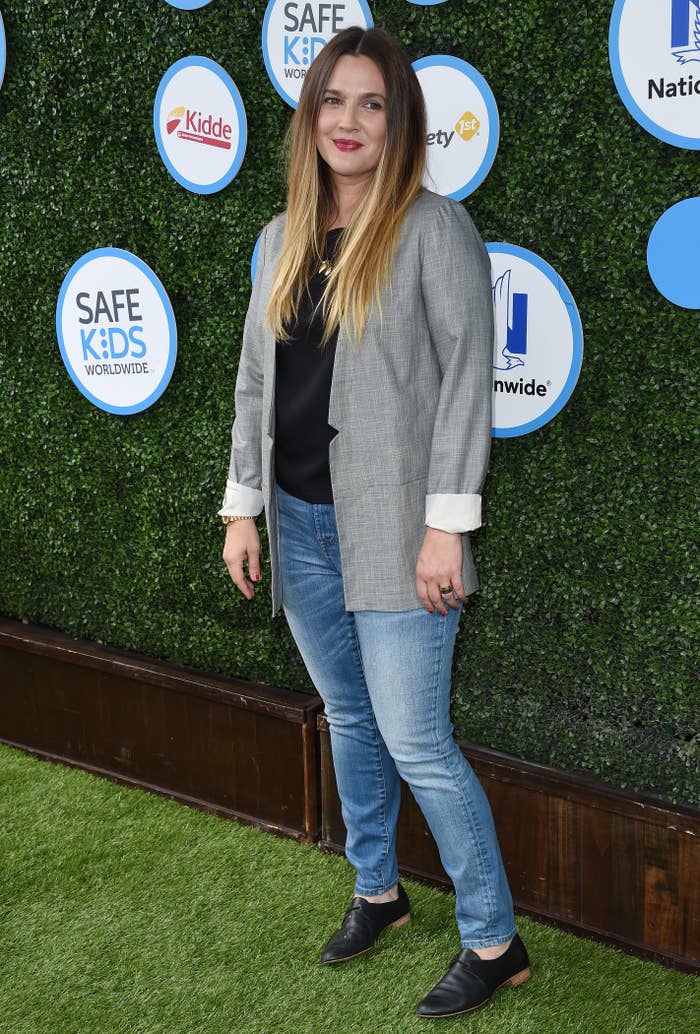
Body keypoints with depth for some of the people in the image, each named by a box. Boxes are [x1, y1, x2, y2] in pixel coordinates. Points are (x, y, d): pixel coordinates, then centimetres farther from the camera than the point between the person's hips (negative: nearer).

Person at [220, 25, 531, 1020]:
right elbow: (256, 378, 14)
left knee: (414, 742, -5)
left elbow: (466, 377, -12)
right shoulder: (284, 238, 11)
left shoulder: (434, 227, -8)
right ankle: (377, 890, 36)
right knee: (349, 718, 18)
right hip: (301, 525, 6)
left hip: (391, 528, -6)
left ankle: (494, 941, 10)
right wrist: (242, 507, 10)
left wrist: (447, 524, -17)